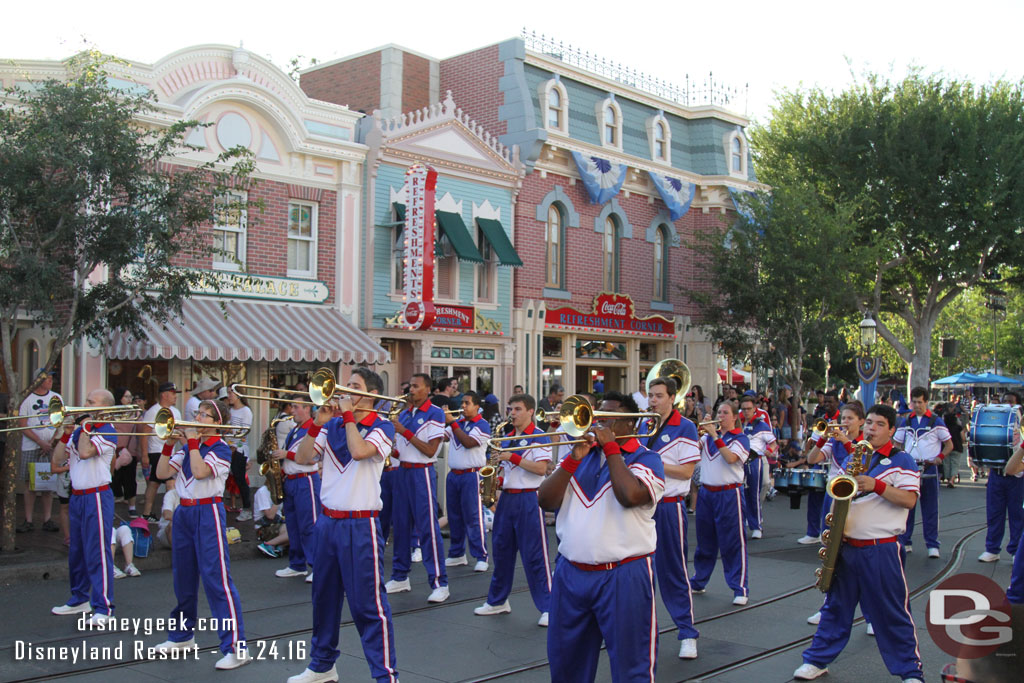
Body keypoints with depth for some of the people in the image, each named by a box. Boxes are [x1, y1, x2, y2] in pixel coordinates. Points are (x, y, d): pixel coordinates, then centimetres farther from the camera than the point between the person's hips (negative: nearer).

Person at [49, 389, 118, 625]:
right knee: (76, 550, 16)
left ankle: (103, 607, -6)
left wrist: (86, 425, -13)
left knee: (97, 551, -9)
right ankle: (80, 599, 29)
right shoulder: (80, 431, 13)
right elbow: (56, 459, 10)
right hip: (77, 496, 8)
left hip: (97, 496, -8)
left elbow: (85, 452, -25)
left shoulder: (108, 432, -9)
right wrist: (67, 434, -1)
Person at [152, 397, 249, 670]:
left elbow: (200, 471, -24)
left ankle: (236, 647, -12)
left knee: (216, 578, -12)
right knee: (183, 576, 16)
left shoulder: (220, 448, -8)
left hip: (208, 512, -7)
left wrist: (193, 441, -17)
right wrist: (169, 443, -2)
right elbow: (162, 473, 7)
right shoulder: (187, 448, 12)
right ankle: (182, 635, 34)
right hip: (184, 512, 7)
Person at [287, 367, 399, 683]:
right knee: (324, 595, 17)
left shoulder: (381, 427, -7)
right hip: (328, 522, 6)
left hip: (360, 526, -6)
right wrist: (318, 422, -7)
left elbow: (359, 451, -25)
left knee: (368, 603, -5)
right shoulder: (332, 425, 8)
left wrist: (348, 413, -14)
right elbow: (302, 457, 3)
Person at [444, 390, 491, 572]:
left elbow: (468, 443, -20)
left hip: (470, 475, -6)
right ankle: (457, 554, 23)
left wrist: (452, 422, -20)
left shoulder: (482, 425, -7)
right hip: (453, 474, 7)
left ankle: (481, 557, 0)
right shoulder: (458, 422, 13)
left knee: (473, 517, -7)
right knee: (454, 516, 12)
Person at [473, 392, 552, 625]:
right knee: (501, 550, 13)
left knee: (534, 555, -6)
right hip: (507, 498, 7)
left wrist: (513, 457, -20)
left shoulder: (539, 437, -7)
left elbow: (541, 469, -17)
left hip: (529, 499, -7)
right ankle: (497, 601, 25)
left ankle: (547, 607, 1)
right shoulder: (507, 438, 15)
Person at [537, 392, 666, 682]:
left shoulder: (645, 459, -4)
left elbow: (631, 495, -26)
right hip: (571, 573, 5)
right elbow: (546, 500, 2)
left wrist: (610, 446, -14)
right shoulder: (582, 454, 12)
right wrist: (574, 459, -9)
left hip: (623, 577, -5)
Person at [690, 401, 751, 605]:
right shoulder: (708, 437, 13)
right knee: (705, 540, 15)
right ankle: (698, 581, 26)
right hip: (707, 493, 5)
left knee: (733, 542, -4)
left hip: (728, 494, -5)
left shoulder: (740, 438, -2)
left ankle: (740, 588, 1)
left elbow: (731, 458, -20)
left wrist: (714, 436, -19)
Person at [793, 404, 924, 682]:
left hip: (881, 549, -5)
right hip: (847, 545, 6)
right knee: (835, 606, 13)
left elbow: (909, 499, -15)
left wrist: (876, 485, -26)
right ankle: (817, 660, 21)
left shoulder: (901, 460, -4)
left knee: (893, 612, 0)